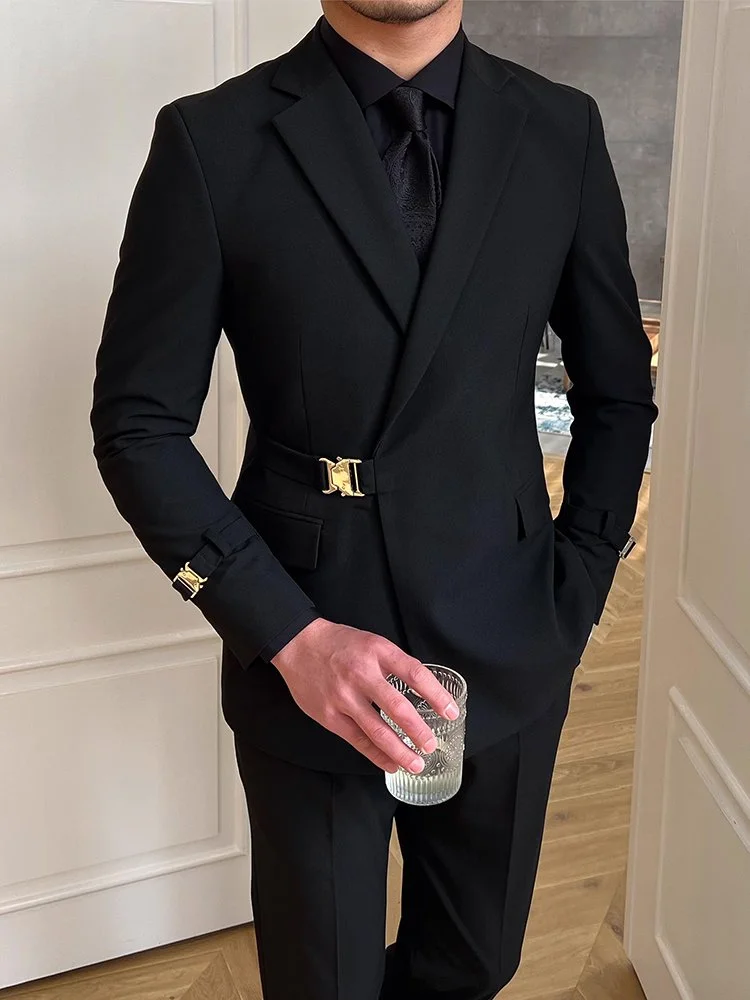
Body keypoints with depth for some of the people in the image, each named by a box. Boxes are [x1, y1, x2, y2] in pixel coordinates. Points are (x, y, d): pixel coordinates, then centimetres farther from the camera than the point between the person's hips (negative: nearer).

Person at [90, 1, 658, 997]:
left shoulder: (561, 132, -1)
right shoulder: (211, 142, -9)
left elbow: (619, 397, 7)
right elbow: (139, 423, -7)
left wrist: (573, 605, 1)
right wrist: (287, 633, -16)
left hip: (508, 659, 3)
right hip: (302, 663, -2)